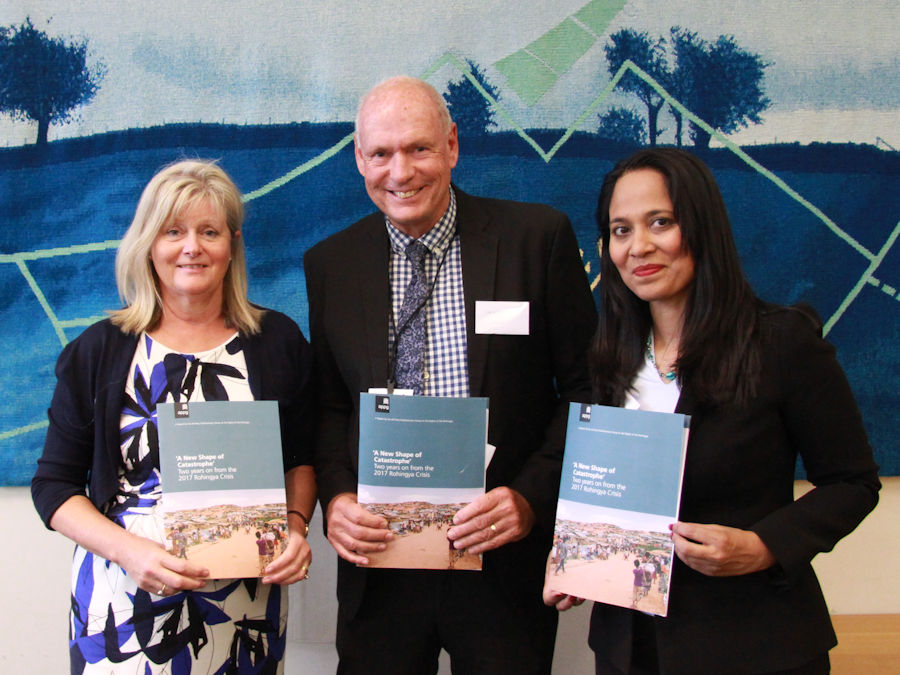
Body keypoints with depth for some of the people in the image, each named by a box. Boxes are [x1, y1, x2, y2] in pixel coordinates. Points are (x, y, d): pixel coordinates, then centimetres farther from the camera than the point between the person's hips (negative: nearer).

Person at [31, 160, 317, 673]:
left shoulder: (278, 341, 3)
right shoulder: (98, 351, 0)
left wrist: (295, 526, -7)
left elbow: (301, 458, 12)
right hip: (127, 603, -1)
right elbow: (54, 485, 1)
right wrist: (130, 551, -14)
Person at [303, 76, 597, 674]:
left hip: (504, 559, -2)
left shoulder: (538, 237, -5)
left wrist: (532, 497, -15)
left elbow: (586, 388, -4)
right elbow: (328, 405, 10)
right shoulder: (330, 263, 4)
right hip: (378, 561, 2)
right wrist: (336, 496, -8)